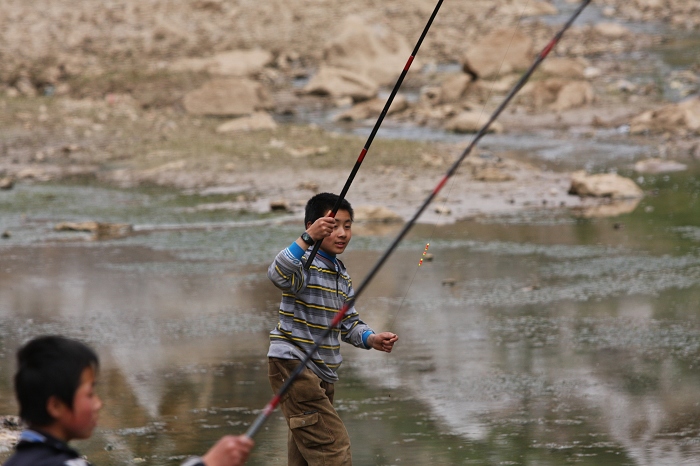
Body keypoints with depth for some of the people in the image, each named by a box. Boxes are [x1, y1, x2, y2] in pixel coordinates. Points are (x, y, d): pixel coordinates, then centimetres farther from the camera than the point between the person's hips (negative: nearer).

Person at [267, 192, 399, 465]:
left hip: (323, 374, 9)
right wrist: (308, 238, -51)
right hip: (293, 366, -9)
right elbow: (278, 274, -37)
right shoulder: (304, 263, -13)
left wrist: (370, 339, -4)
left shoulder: (341, 274, 16)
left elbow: (348, 322, 17)